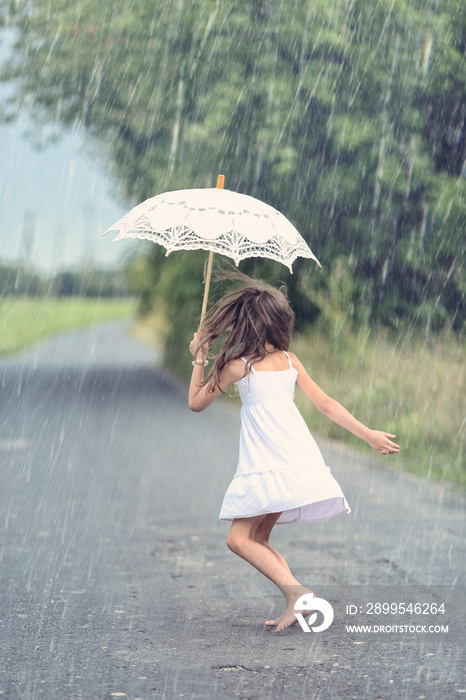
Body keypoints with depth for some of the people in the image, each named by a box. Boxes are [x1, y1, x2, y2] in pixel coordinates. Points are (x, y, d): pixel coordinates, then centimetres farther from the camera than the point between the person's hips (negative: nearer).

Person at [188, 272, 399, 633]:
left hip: (268, 464, -7)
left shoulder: (238, 366, -3)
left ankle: (296, 592, -22)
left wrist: (199, 360, 22)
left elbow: (196, 402, 9)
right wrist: (369, 434, 18)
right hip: (300, 457, 7)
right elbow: (327, 404, 13)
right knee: (259, 539, 15)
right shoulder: (289, 359, 14)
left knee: (240, 539, -7)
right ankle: (295, 604, 4)